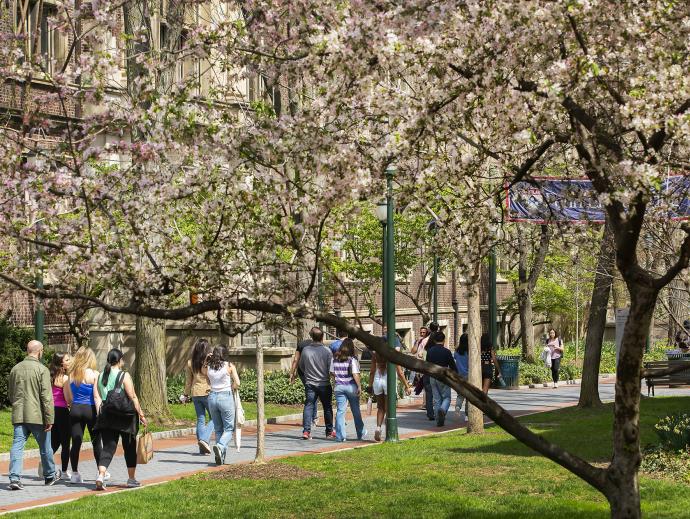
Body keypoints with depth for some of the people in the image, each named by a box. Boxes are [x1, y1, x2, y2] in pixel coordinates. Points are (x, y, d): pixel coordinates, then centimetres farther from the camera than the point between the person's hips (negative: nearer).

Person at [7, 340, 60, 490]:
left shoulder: (15, 369, 9)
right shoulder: (42, 369, -10)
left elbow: (10, 393, 20)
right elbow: (46, 396, -14)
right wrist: (49, 419, -12)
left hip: (18, 415, 4)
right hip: (37, 416, -4)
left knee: (17, 446, 0)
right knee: (45, 447, 12)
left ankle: (14, 478, -12)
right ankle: (50, 475, 27)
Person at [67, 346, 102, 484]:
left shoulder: (71, 374, 3)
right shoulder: (94, 374, -8)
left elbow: (68, 397, 8)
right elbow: (96, 396, -11)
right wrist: (100, 413, -9)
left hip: (75, 410, 3)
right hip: (90, 409, -3)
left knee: (76, 442, 4)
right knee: (96, 442, 11)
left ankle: (75, 473, 2)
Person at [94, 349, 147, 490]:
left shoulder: (100, 377, 7)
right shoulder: (124, 376, -8)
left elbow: (97, 397, 0)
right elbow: (133, 397, -10)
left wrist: (100, 413, 1)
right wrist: (141, 415, -5)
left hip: (106, 417, 4)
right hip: (125, 417, -4)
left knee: (108, 447, 1)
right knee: (129, 448, 11)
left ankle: (101, 476, -20)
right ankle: (131, 479, 19)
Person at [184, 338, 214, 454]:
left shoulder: (190, 362, 5)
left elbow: (188, 380, 11)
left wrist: (186, 394, 20)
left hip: (195, 393, 5)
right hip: (208, 392, -5)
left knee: (200, 420, 9)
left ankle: (203, 448, 7)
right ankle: (204, 439, -14)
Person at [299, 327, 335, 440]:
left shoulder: (305, 350, -4)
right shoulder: (327, 351, -11)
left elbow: (301, 366, 9)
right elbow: (331, 368, -8)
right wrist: (330, 377, 12)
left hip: (310, 383, 1)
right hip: (324, 384, -1)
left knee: (308, 406, 3)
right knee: (327, 407, 11)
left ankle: (306, 431, -8)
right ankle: (329, 431, 19)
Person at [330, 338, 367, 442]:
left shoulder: (334, 359, 1)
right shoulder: (352, 359, -11)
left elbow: (332, 373, 6)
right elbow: (355, 375, -15)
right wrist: (359, 386, -9)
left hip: (339, 387, 2)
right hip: (351, 387, -2)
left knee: (340, 411, 3)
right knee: (356, 411, 12)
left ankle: (341, 436, -4)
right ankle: (361, 434, 24)